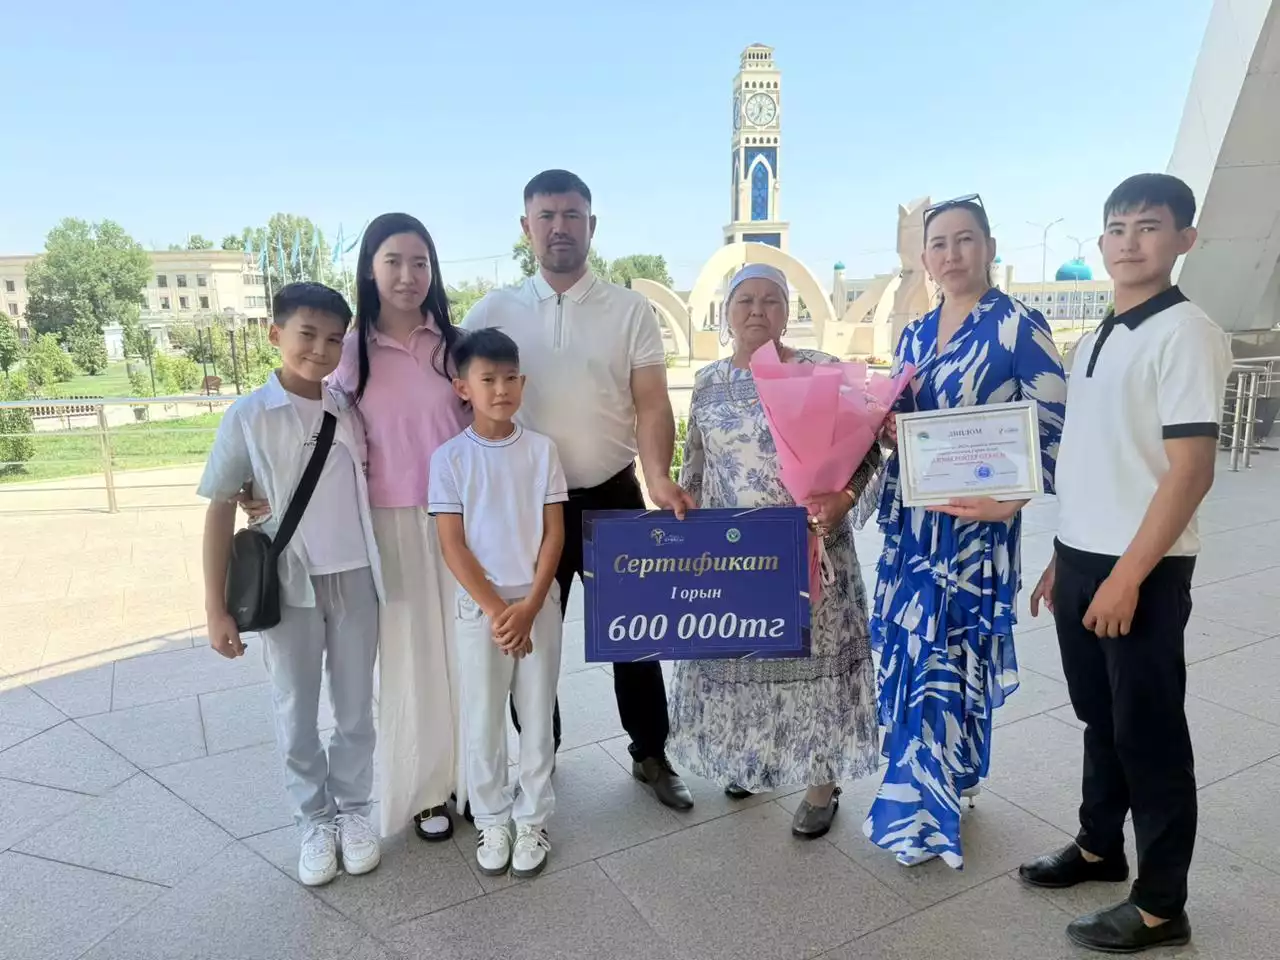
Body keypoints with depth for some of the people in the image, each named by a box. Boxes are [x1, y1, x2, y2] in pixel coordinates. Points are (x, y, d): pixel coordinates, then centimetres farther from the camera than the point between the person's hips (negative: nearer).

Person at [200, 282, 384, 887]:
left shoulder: (348, 412, 1)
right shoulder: (247, 417, -7)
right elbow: (220, 510, -5)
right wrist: (215, 607, -7)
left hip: (355, 580, 2)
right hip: (288, 587, -2)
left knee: (356, 707, 13)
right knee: (296, 713, 12)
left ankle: (353, 809, 33)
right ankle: (315, 820, 31)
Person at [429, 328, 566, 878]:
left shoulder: (541, 449, -1)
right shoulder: (449, 458, -5)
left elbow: (554, 533, -2)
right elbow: (452, 545, -8)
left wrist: (529, 607, -11)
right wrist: (495, 609, -14)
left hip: (539, 604, 1)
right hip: (479, 608, -1)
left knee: (537, 717, 10)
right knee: (483, 722, 10)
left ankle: (532, 820, 27)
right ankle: (491, 821, 29)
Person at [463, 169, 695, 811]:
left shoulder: (630, 311, 0)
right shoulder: (492, 313, 2)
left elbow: (652, 406, -5)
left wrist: (659, 476, -22)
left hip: (614, 497, 0)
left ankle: (651, 755, 31)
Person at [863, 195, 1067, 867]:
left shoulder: (1018, 326, -6)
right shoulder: (913, 336, 12)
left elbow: (1053, 428, -9)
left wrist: (1013, 497, -23)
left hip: (976, 518, -6)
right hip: (910, 517, 6)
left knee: (949, 658, -1)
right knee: (907, 652, 11)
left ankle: (925, 810, 15)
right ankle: (927, 784, 32)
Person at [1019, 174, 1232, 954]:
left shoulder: (1187, 333, -12)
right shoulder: (1097, 339, 12)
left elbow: (1192, 468, -18)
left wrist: (1128, 577, -20)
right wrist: (1063, 559, 15)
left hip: (1142, 569, -7)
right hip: (1082, 559, 7)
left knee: (1150, 732, 6)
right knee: (1100, 717, 20)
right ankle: (1100, 845, 39)